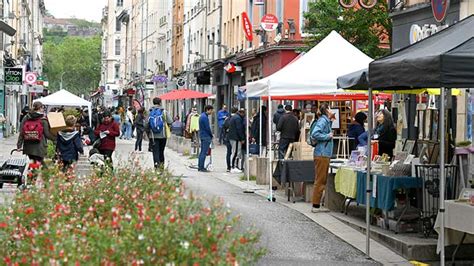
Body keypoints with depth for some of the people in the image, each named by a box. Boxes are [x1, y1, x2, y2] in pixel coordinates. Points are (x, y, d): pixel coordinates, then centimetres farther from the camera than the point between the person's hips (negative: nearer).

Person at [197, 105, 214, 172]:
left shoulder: (202, 116, 14)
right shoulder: (205, 117, -17)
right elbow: (207, 128, -18)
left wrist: (210, 135, 17)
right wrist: (211, 135, -4)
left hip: (202, 136, 10)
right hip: (206, 136, -10)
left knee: (202, 152, 13)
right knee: (204, 152, -8)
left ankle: (200, 167, 16)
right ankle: (201, 168, -8)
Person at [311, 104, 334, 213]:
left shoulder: (326, 121, 16)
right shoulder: (322, 120, -13)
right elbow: (314, 134, -25)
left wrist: (331, 120, 16)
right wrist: (328, 136, -16)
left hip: (325, 154, 10)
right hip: (321, 154, -10)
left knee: (322, 181, 13)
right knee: (320, 181, -7)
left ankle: (317, 205, 18)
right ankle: (316, 206, -3)